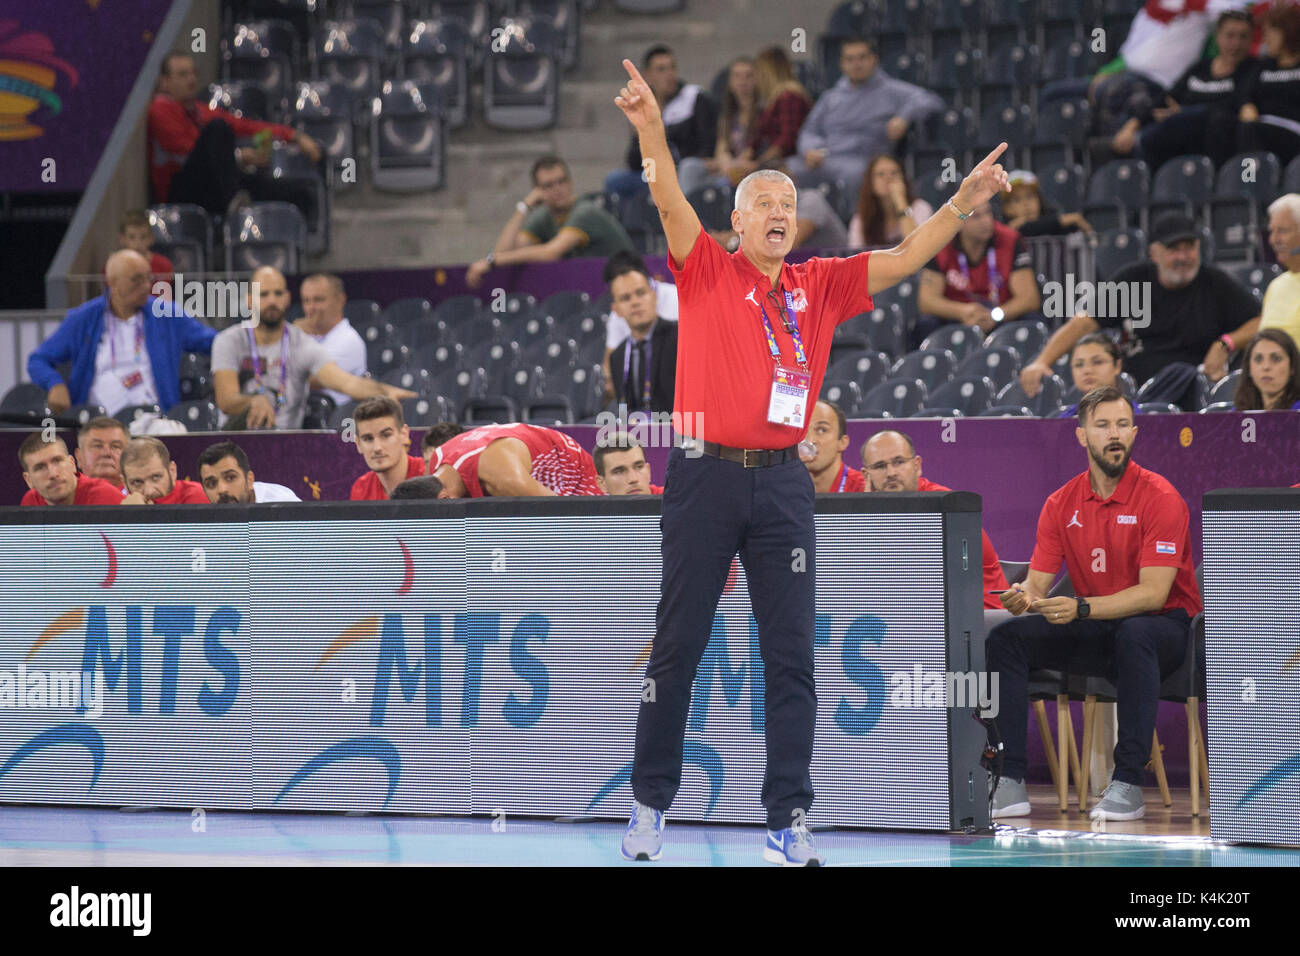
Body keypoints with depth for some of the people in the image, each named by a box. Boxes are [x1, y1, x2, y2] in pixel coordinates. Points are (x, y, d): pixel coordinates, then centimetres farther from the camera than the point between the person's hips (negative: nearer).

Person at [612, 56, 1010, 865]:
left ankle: (790, 821, 0)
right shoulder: (708, 272, 4)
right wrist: (651, 128, -26)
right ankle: (652, 803, 13)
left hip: (784, 482, 3)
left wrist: (963, 204, -2)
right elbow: (670, 204, -10)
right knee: (678, 647, 3)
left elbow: (904, 260, 11)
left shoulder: (818, 286, 13)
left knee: (791, 657, 0)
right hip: (707, 474, -3)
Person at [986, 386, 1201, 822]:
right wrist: (1022, 597, -26)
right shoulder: (1062, 504, 3)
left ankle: (1128, 782, -36)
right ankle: (1010, 782, -20)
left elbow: (1153, 592, -21)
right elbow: (1038, 582, 1)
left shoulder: (1158, 496, -14)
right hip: (1096, 634, 5)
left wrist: (1081, 608, -35)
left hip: (1163, 627, -5)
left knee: (1133, 635, -40)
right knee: (1006, 637, -14)